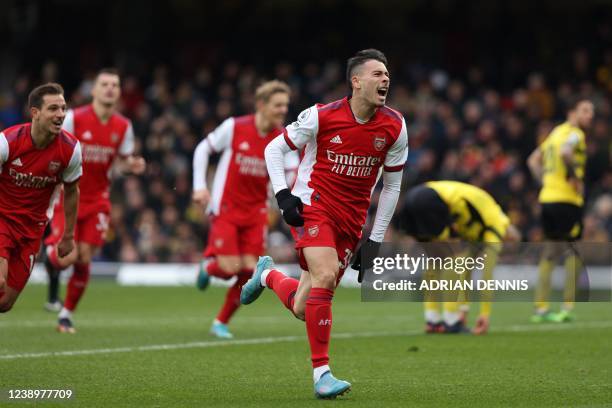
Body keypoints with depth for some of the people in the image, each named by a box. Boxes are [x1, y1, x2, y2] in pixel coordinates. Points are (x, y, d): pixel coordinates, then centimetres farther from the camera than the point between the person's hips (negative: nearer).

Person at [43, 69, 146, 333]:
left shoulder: (123, 126, -2)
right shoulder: (73, 118, -13)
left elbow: (122, 159, 11)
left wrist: (132, 165, -11)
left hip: (96, 201, 3)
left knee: (83, 261, -2)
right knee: (66, 257, -14)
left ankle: (66, 315, 13)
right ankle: (51, 254, 25)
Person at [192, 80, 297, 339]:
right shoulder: (234, 127, -11)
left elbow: (295, 175, -4)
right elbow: (203, 149, 1)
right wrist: (200, 186, -5)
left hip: (255, 214, 3)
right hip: (226, 209, -3)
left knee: (249, 271, -4)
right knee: (229, 268, -12)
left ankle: (221, 322, 15)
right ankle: (208, 264, 25)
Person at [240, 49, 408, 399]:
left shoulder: (394, 127, -2)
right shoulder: (322, 117, -12)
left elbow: (392, 185, 8)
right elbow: (274, 149, 1)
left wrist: (376, 239, 5)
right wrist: (283, 196, -11)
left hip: (352, 219, 4)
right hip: (313, 205, -4)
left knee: (303, 309, 3)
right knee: (326, 276, -28)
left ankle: (268, 274, 38)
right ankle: (322, 373, -19)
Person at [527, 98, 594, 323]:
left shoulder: (556, 132, 20)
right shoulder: (574, 134, -8)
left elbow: (533, 160, 24)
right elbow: (565, 153, -30)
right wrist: (575, 177, -18)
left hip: (547, 197, 9)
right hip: (566, 200, -9)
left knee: (549, 254, 13)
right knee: (574, 254, -2)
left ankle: (541, 307, 13)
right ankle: (567, 307, -5)